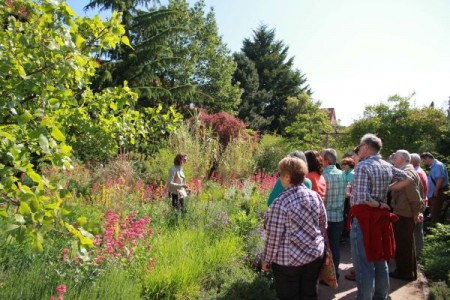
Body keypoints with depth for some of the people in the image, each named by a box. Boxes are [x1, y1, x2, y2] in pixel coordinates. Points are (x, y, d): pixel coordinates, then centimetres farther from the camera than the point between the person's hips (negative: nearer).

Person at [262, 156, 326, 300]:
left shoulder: (280, 202, -20)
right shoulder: (315, 196, -2)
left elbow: (274, 236, -16)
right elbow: (323, 225, 9)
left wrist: (266, 260, -3)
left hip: (288, 260, -5)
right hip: (315, 255, 5)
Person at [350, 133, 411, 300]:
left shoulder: (362, 166, -17)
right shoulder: (388, 166, 6)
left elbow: (362, 197, -26)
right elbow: (407, 178, 23)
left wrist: (379, 205, -10)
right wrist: (388, 189, 13)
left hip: (363, 218, -8)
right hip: (381, 217, 8)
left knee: (364, 264, 1)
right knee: (380, 261, 19)